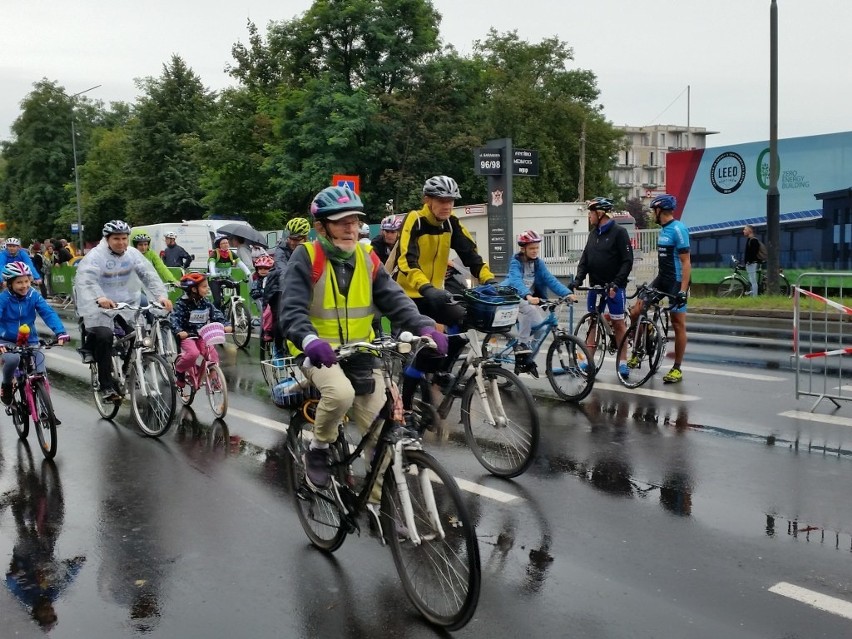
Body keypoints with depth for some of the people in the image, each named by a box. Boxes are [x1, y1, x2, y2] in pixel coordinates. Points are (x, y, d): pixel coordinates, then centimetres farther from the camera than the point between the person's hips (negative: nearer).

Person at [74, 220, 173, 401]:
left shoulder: (132, 254, -2)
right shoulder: (95, 256, -15)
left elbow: (148, 274, -10)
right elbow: (86, 279, -31)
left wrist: (161, 295, -27)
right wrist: (99, 298, -50)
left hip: (126, 304, 5)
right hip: (100, 305, -5)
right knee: (104, 337, -22)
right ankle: (106, 387, -14)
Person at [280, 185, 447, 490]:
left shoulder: (367, 258, 4)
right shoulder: (306, 258, -11)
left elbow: (394, 299, -5)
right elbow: (292, 310, -22)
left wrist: (424, 327, -25)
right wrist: (309, 340, -44)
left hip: (360, 353, 5)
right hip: (319, 352, -4)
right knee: (341, 393, -35)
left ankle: (379, 494, 15)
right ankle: (318, 450, -5)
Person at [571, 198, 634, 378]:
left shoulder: (619, 232, -8)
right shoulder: (593, 233, 11)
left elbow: (627, 261, -12)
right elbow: (585, 259, 11)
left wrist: (616, 282, -20)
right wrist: (578, 279, -3)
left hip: (614, 286, -6)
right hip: (595, 285, 6)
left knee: (618, 323, 0)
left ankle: (622, 362, 8)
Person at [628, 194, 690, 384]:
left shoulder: (678, 229, -15)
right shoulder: (663, 229, 13)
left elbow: (686, 262, -18)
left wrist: (683, 290, -24)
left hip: (676, 282, -8)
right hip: (662, 279, 8)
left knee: (678, 325, 0)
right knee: (635, 312, -1)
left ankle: (677, 369, 8)